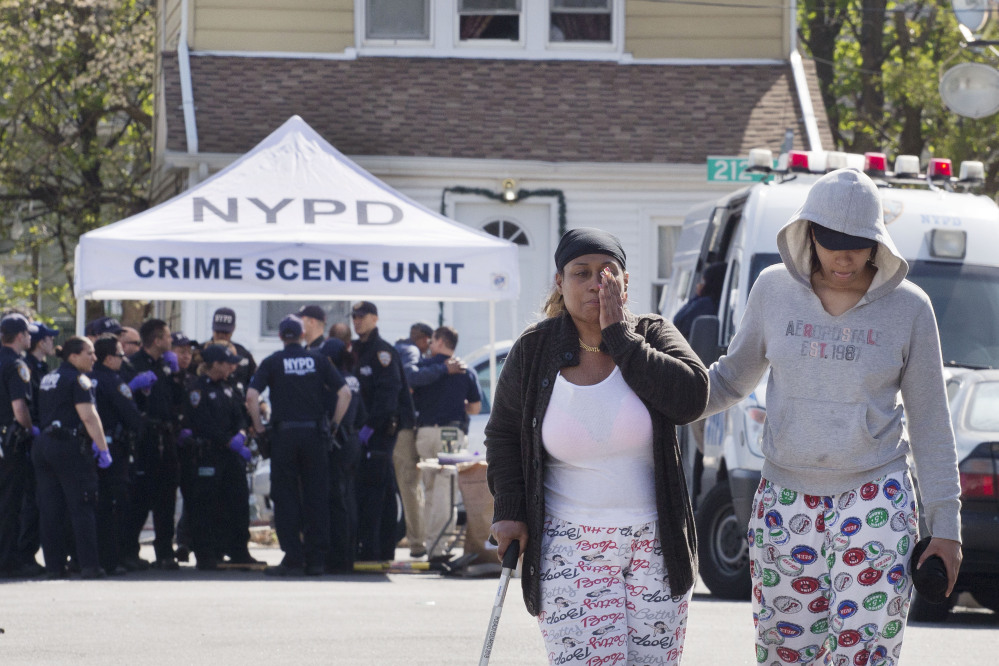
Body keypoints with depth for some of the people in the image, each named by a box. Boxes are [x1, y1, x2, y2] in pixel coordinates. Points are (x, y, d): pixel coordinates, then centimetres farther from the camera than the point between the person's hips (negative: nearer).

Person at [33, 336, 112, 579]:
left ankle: (54, 565, 7)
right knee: (81, 508, -5)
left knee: (50, 511, 7)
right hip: (70, 447, -7)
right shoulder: (78, 379, -8)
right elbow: (88, 416, -16)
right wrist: (103, 448, -14)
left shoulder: (48, 379, 18)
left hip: (43, 444, 7)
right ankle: (89, 565, -7)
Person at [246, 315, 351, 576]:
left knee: (286, 497, 3)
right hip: (315, 433, 2)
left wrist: (259, 427, 1)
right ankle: (316, 559, 7)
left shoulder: (272, 363, 1)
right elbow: (344, 392, 1)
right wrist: (334, 424, 9)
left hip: (284, 434, -2)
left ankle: (293, 559, -2)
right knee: (316, 496, 6)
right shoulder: (318, 361, 6)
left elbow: (252, 395, -10)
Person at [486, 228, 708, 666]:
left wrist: (618, 334, -16)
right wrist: (508, 510, 1)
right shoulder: (533, 351, 1)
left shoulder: (652, 335, 0)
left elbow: (691, 397, -19)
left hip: (656, 545, 1)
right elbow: (503, 435, 13)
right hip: (571, 547, -1)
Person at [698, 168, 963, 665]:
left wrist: (945, 526, 1)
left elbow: (929, 420, 3)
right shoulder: (775, 290, 3)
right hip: (786, 504, 3)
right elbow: (734, 377, 16)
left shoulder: (908, 308, -2)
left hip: (874, 503, -3)